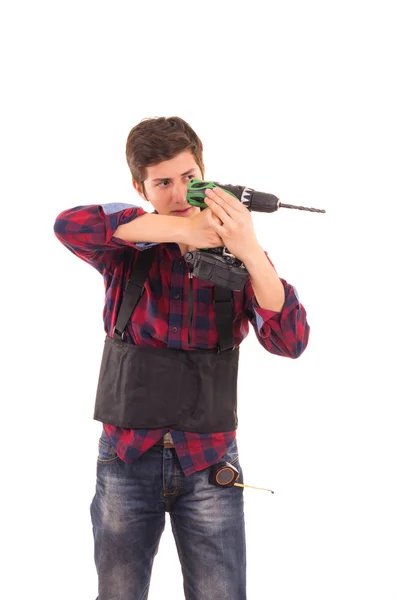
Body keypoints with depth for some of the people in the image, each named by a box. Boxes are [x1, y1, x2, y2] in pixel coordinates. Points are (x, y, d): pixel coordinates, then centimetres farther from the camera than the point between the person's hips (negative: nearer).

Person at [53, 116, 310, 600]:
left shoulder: (237, 254, 1)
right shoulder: (130, 244, -1)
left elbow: (290, 342, -12)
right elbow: (69, 226, -24)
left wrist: (250, 251, -27)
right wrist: (180, 228, -28)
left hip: (209, 461, 0)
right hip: (127, 456, 0)